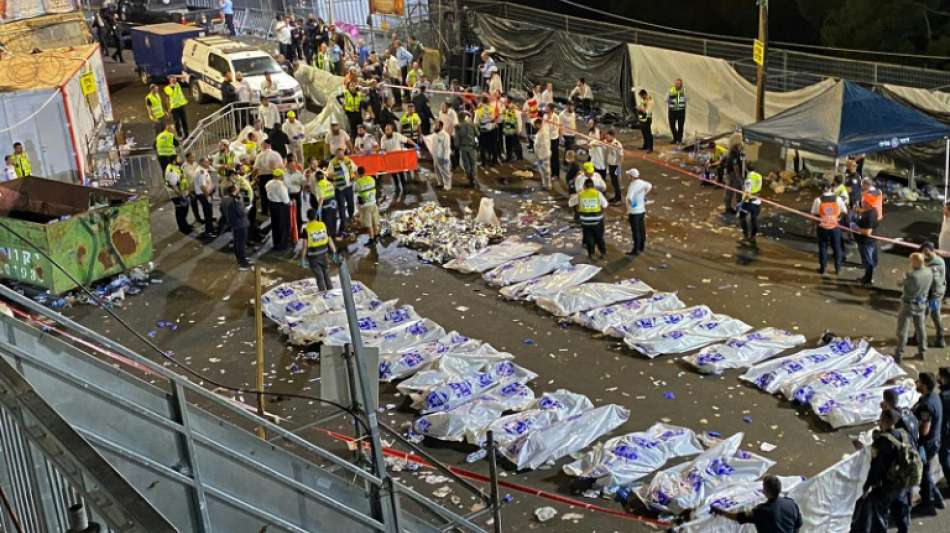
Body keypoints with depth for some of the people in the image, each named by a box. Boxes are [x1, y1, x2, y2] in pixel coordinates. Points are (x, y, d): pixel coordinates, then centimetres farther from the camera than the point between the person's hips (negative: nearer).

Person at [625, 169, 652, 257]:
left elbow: (629, 198, -36)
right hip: (642, 210, 8)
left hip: (634, 212, -8)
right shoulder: (642, 183, 1)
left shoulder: (632, 186, -23)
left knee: (636, 231, -1)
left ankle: (636, 250, 5)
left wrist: (630, 204, -17)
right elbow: (650, 186, 22)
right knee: (642, 230, 18)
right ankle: (641, 247, 31)